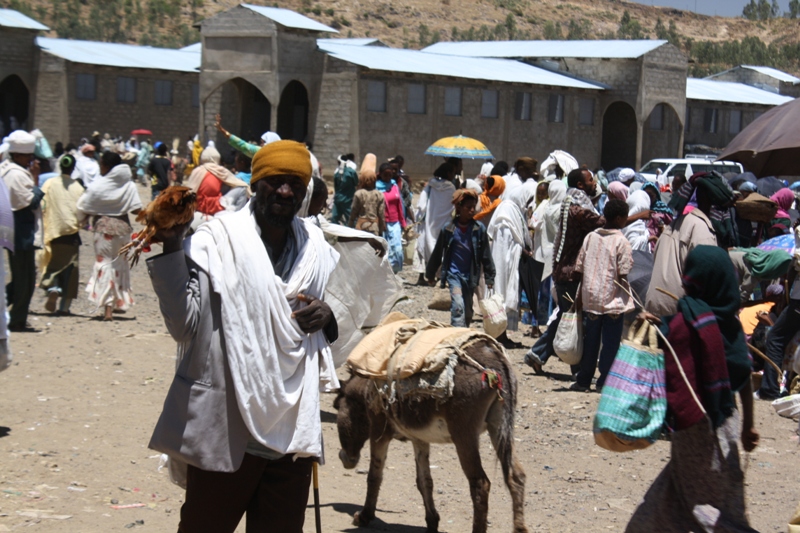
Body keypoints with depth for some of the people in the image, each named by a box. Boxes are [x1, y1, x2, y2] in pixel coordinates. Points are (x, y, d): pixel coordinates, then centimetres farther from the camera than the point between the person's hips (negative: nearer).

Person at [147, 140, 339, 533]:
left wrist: (327, 316, 1)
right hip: (225, 431, -5)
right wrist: (170, 249, -23)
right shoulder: (215, 242, -8)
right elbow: (184, 324, -16)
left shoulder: (317, 247, 10)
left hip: (293, 430, 5)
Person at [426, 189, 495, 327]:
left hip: (471, 275, 3)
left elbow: (486, 254, 4)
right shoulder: (448, 229, -7)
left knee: (468, 311, 12)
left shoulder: (479, 228, -3)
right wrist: (430, 274, 12)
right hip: (454, 273, -3)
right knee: (458, 306, -19)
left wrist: (489, 277, 5)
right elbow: (437, 254, 5)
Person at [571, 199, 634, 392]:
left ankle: (583, 381, 16)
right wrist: (626, 292, 6)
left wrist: (580, 296, 14)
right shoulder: (622, 242, -9)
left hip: (590, 298, 5)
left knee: (590, 341, 12)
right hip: (613, 300, -5)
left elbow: (579, 270, 6)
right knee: (611, 343, 3)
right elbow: (622, 275, -12)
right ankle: (604, 382, 5)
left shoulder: (590, 237, 5)